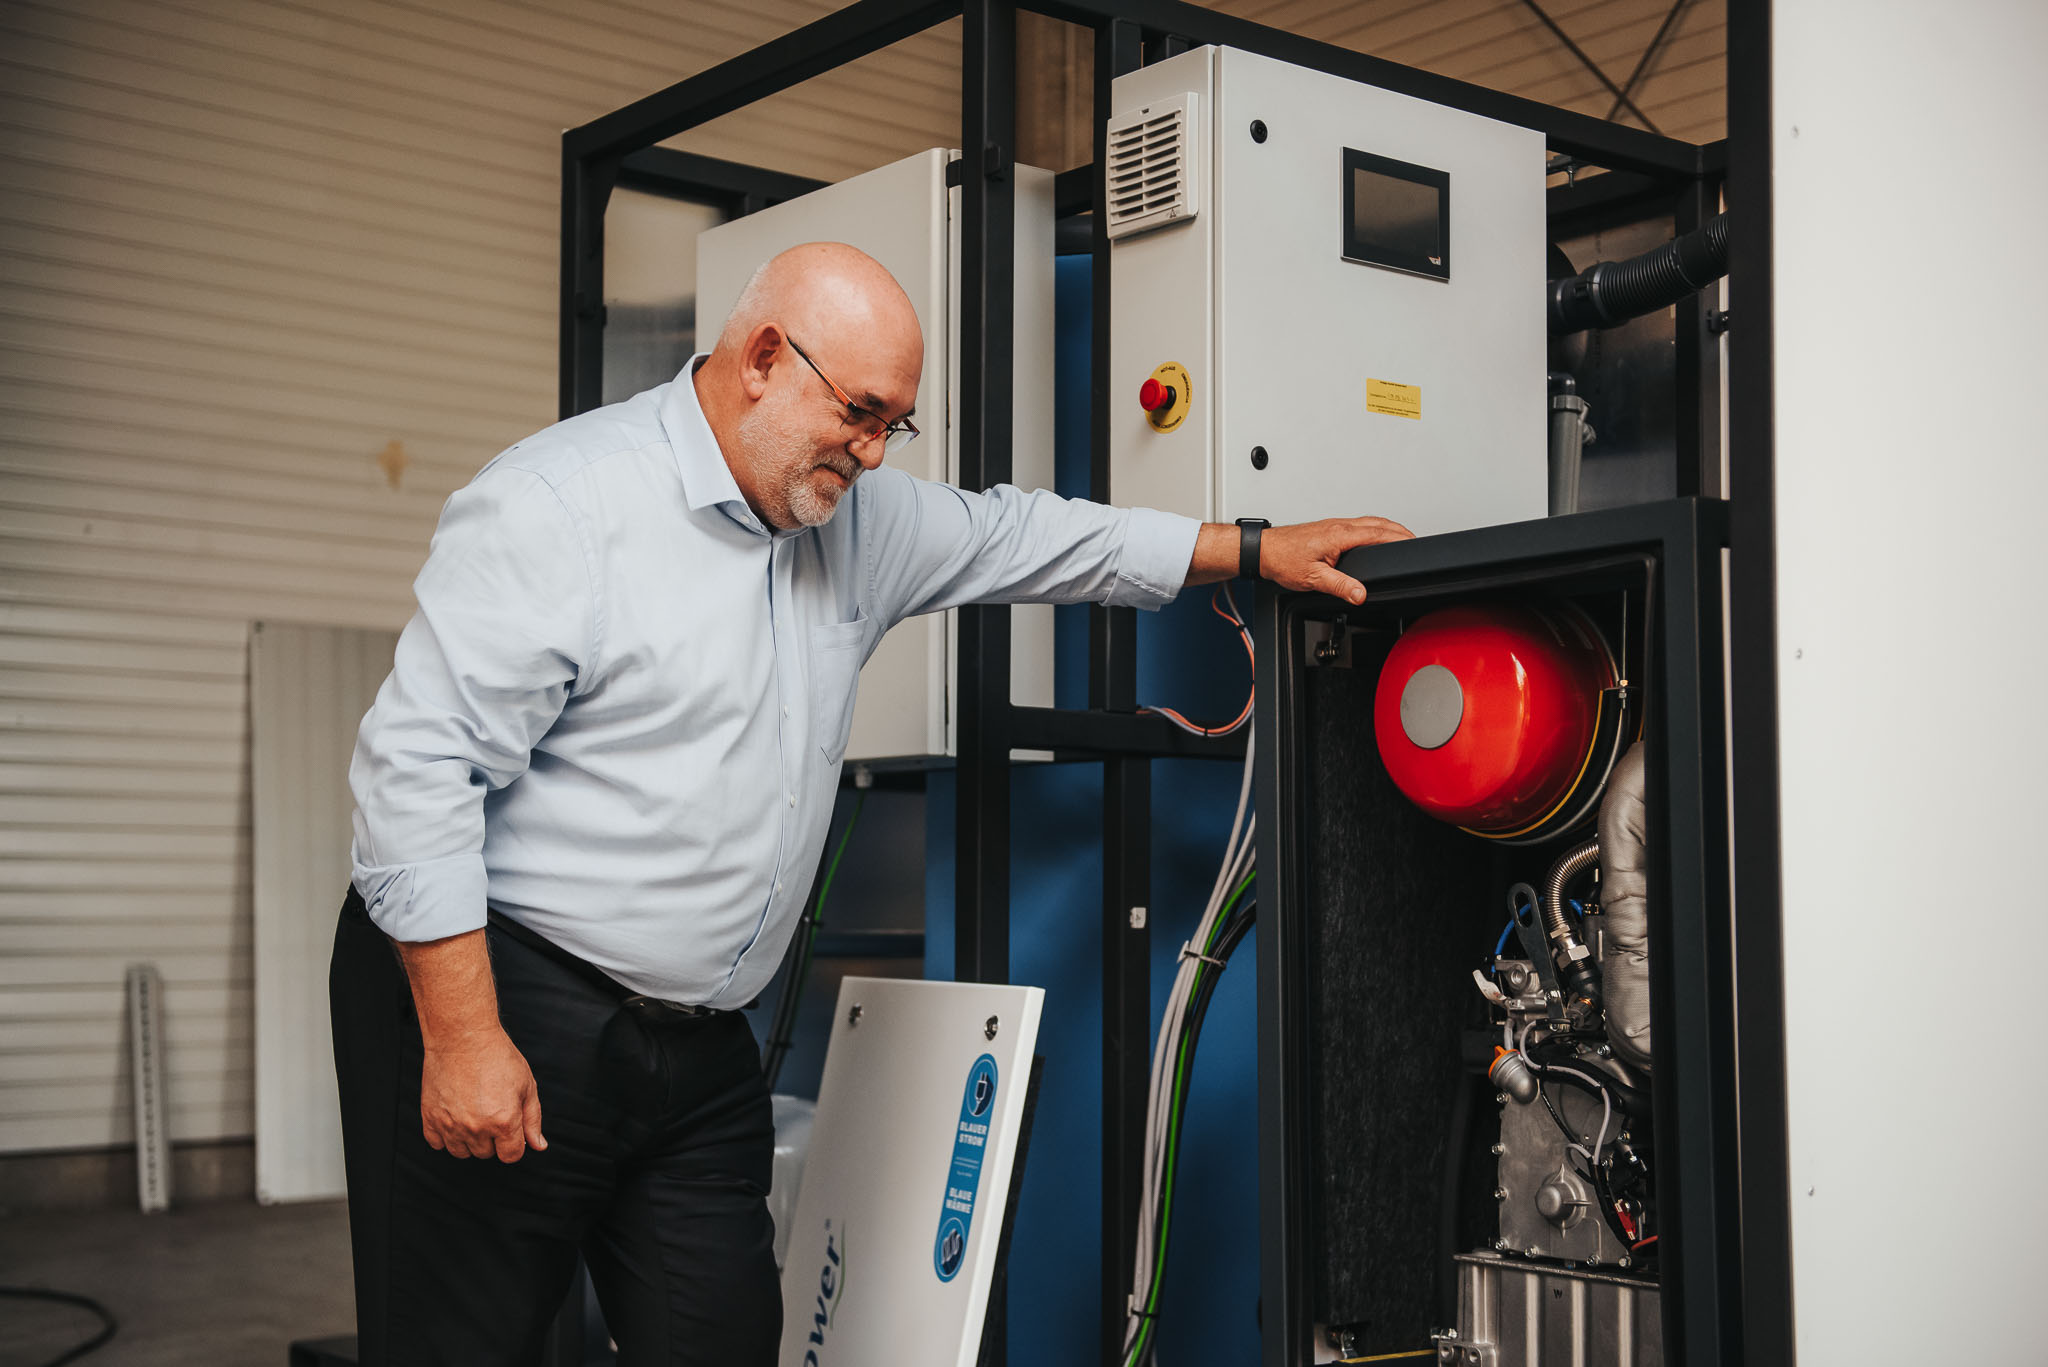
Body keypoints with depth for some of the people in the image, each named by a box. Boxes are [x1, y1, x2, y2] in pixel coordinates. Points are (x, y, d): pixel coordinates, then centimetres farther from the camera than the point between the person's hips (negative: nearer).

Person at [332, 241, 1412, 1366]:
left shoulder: (853, 517, 11)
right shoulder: (560, 507, -13)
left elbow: (1010, 537, 25)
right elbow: (419, 762, -17)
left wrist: (1255, 551, 22)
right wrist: (460, 1039, -21)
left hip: (701, 1048, 7)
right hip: (508, 1016, -7)